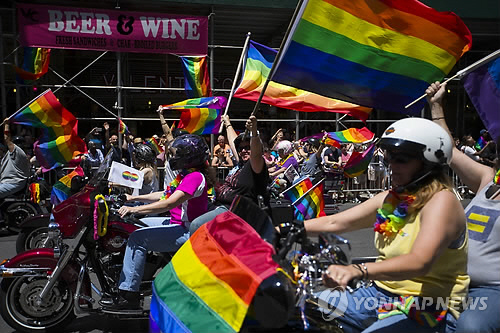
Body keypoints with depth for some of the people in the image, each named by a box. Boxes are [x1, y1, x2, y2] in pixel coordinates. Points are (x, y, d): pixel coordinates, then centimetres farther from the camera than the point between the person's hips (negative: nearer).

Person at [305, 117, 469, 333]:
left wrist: (358, 271, -46)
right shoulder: (391, 198, 7)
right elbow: (335, 222, 4)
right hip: (382, 292, 8)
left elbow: (420, 262, -33)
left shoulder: (442, 201, -17)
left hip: (430, 308, -7)